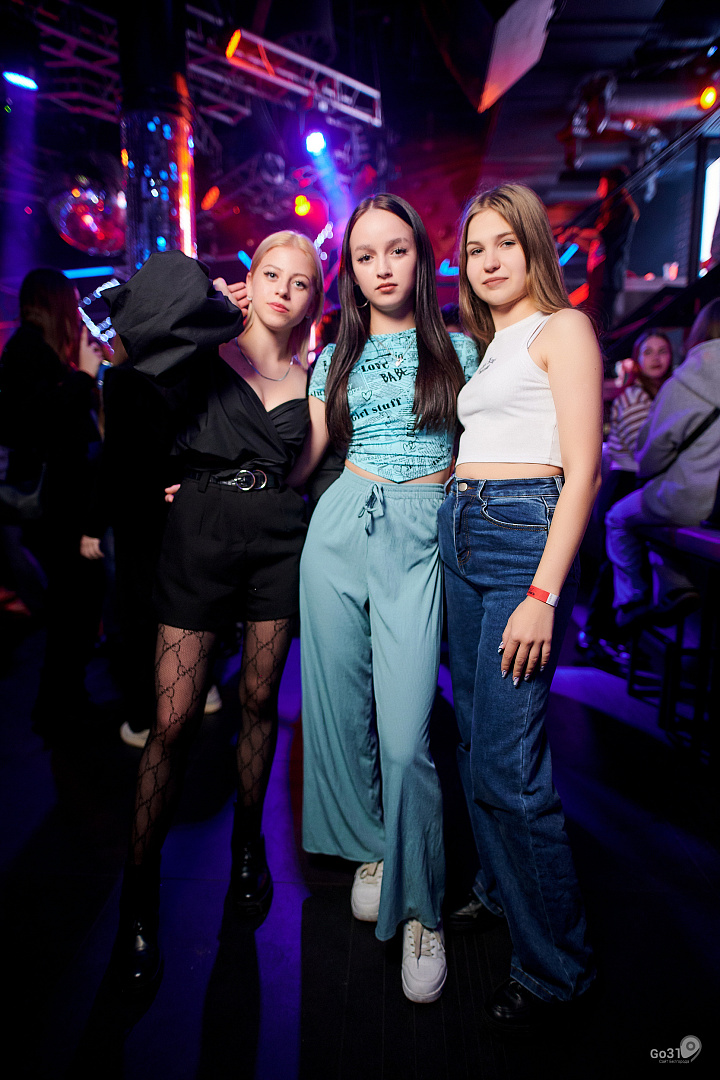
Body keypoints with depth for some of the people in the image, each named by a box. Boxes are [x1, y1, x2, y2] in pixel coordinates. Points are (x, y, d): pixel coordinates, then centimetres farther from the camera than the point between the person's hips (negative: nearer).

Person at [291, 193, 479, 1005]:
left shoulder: (456, 349, 11)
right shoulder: (336, 356, 14)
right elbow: (300, 459, 11)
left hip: (420, 536, -2)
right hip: (339, 526, 3)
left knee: (405, 737, -9)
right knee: (341, 709, 7)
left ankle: (418, 907, 11)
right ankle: (368, 848, 32)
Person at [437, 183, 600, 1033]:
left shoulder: (562, 328, -2)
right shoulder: (484, 346, 21)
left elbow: (582, 468, -12)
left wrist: (543, 593, -19)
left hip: (524, 536, -8)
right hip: (459, 535, 8)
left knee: (507, 768, -8)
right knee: (475, 741, 15)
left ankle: (555, 963, 12)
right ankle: (500, 892, 34)